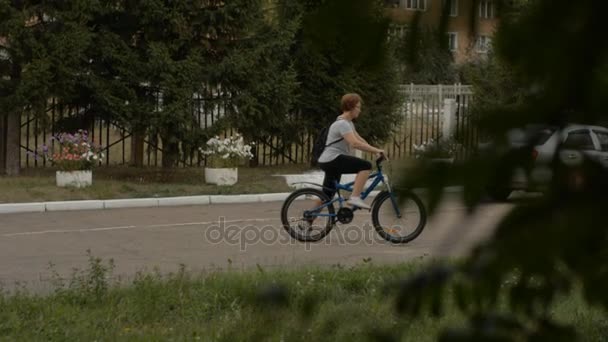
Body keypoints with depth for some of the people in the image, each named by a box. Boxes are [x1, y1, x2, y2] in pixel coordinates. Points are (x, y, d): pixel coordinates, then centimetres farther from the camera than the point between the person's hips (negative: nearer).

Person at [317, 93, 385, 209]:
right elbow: (355, 143, -27)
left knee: (327, 196, 16)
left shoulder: (349, 123, 18)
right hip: (332, 159, -11)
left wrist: (375, 151, 5)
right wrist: (376, 150, -24)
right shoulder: (342, 124, -15)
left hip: (329, 162, 11)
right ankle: (355, 198, -24)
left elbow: (360, 140, 17)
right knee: (366, 166, -21)